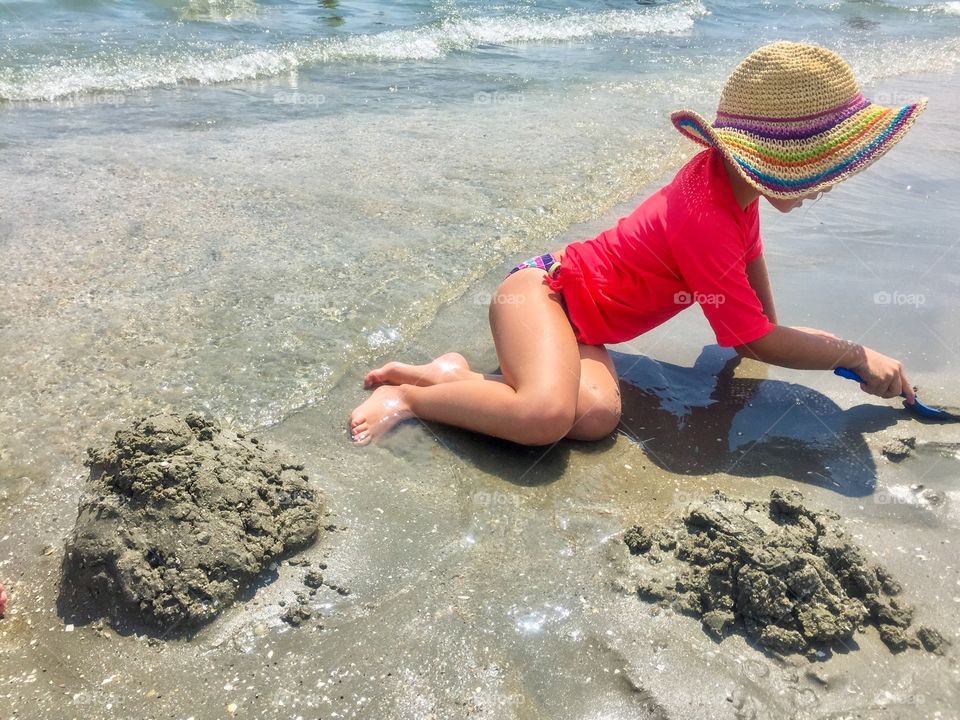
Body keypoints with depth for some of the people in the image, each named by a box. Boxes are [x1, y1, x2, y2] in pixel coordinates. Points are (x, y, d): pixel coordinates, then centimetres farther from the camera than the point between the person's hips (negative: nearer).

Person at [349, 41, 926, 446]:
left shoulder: (731, 179, 4)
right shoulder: (704, 221, -23)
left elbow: (751, 253, 26)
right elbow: (756, 341, -17)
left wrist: (771, 324, 32)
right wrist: (858, 356, -5)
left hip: (580, 315, 9)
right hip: (542, 287, -9)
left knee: (598, 416, -21)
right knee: (547, 416, -37)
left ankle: (453, 376, -8)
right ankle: (410, 395, -12)